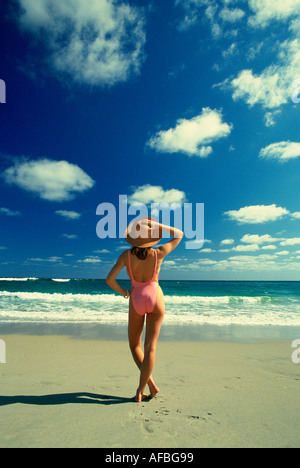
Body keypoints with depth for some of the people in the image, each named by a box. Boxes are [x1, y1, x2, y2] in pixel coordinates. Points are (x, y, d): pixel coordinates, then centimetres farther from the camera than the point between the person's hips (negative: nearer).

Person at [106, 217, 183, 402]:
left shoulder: (126, 255, -9)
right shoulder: (159, 253, -9)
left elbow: (110, 279, -12)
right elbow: (179, 235, 5)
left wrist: (124, 292, 4)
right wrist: (159, 226, -3)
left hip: (136, 300, 0)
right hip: (156, 298, 0)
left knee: (135, 345, 18)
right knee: (150, 347, 5)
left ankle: (151, 384, 15)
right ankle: (141, 390, 9)